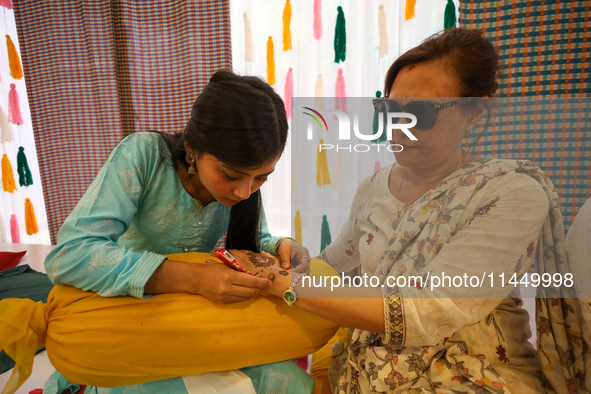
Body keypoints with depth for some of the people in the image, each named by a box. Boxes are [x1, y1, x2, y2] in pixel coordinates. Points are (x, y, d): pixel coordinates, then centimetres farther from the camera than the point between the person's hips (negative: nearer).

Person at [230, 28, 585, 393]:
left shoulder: (514, 194, -16)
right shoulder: (372, 188, 0)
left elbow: (424, 317, -24)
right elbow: (336, 260, 15)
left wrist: (289, 287, -24)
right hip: (376, 364, 5)